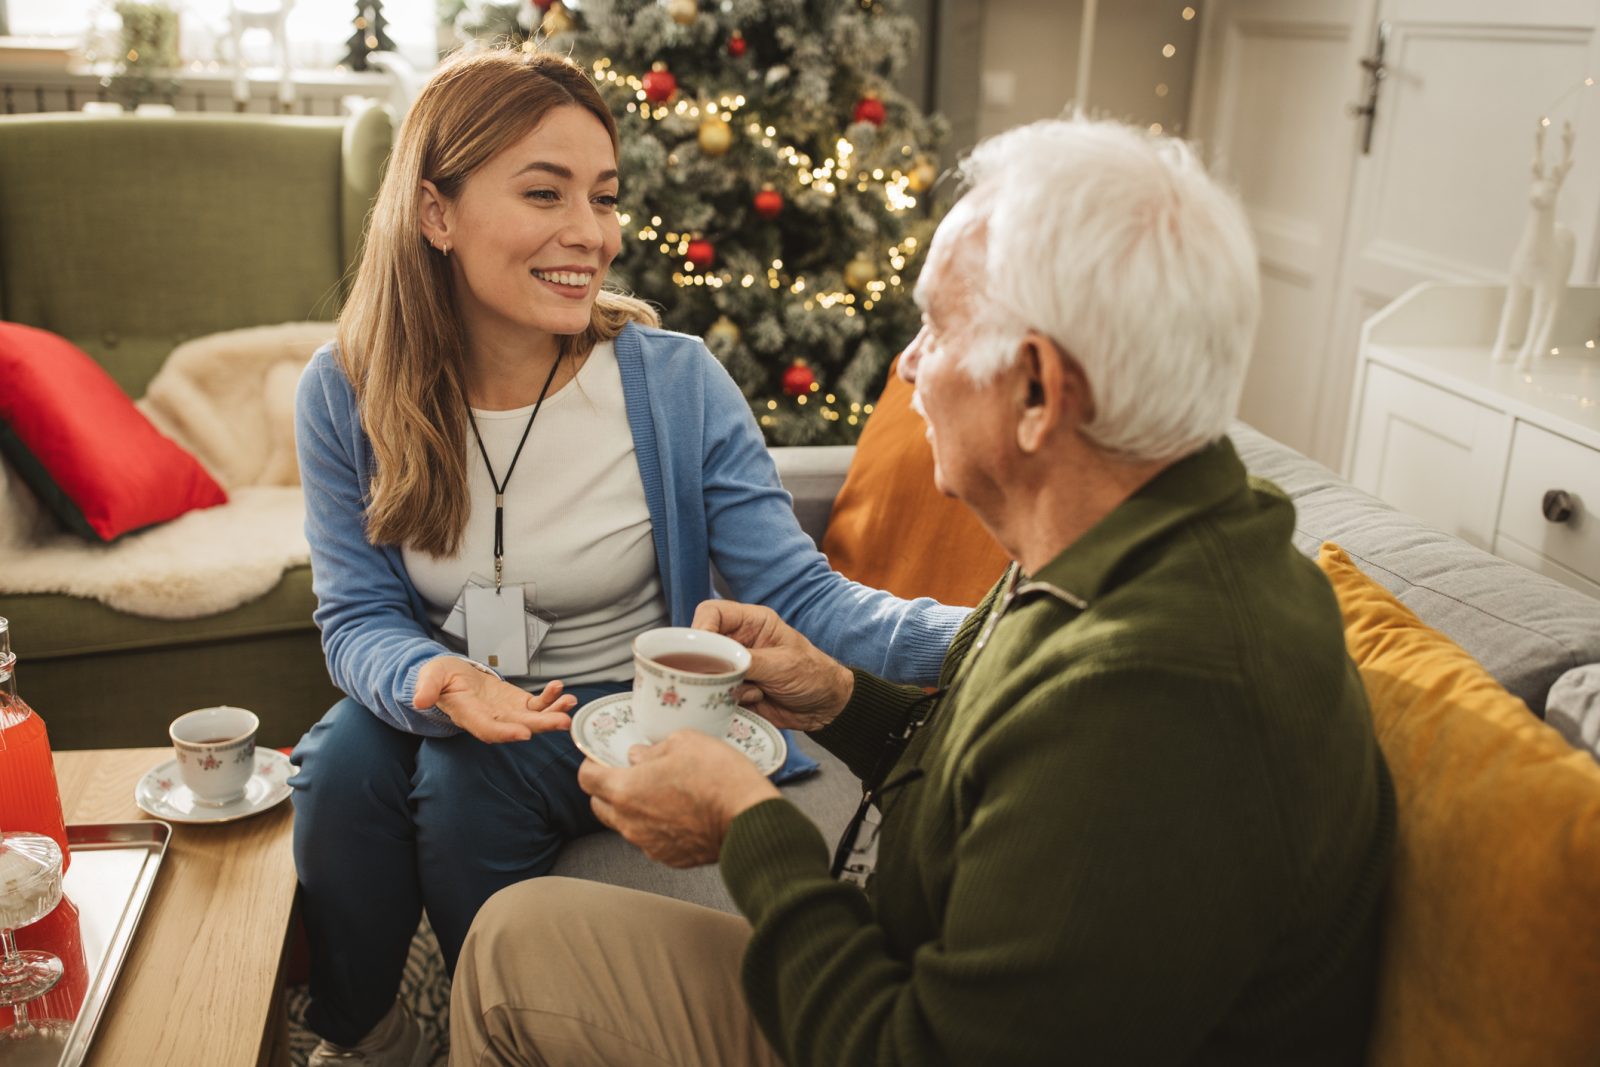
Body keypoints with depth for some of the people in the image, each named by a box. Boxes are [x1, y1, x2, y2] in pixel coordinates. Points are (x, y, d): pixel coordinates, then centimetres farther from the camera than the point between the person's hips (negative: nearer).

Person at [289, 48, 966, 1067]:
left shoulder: (675, 383, -16)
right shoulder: (345, 393, -9)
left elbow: (801, 594, -20)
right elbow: (359, 617, -8)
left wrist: (972, 635, -39)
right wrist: (432, 679, -32)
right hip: (439, 705, 3)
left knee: (468, 777, -29)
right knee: (343, 762, -26)